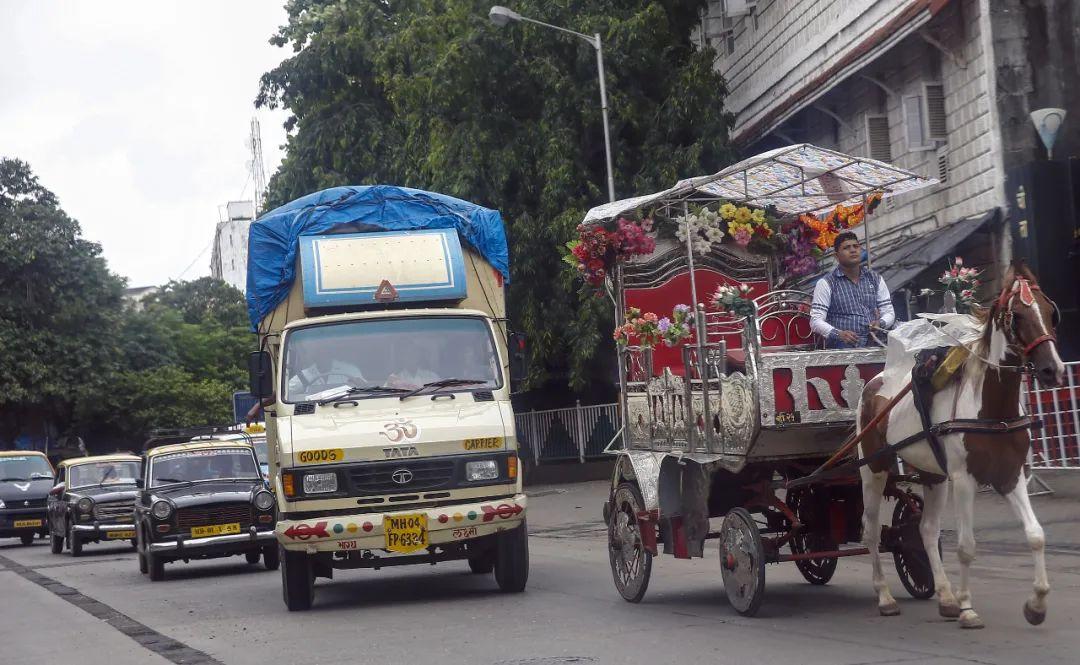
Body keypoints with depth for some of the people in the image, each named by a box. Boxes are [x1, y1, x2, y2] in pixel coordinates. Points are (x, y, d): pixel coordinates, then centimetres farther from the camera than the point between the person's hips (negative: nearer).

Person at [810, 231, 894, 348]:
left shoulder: (876, 279, 18)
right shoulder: (826, 283, 5)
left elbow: (889, 312, 20)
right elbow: (815, 321, -1)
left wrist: (880, 323, -3)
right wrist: (838, 334, -18)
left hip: (874, 348, 5)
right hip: (840, 350, -5)